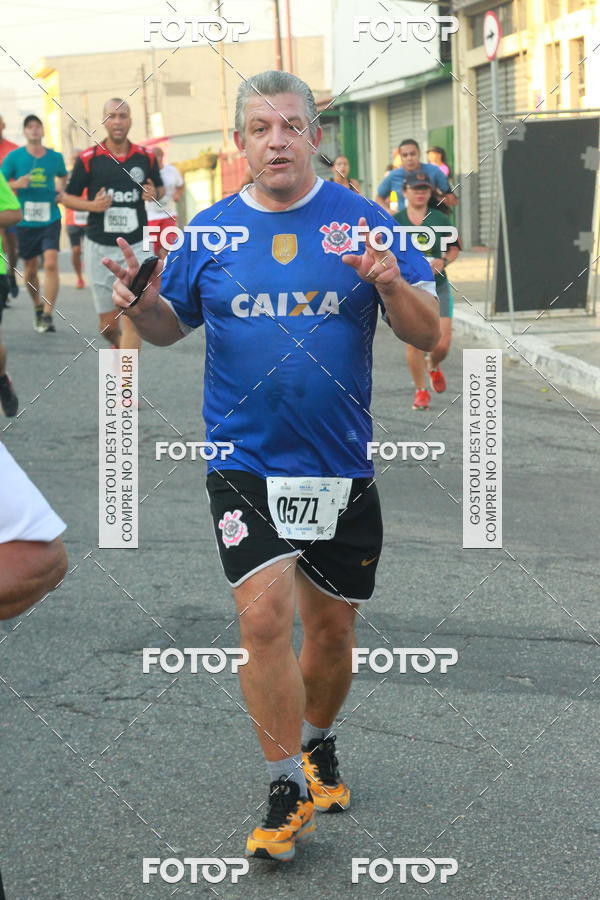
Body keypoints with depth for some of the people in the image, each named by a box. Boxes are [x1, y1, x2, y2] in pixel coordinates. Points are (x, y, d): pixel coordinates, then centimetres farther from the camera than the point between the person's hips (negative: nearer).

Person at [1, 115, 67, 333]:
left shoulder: (55, 157, 5)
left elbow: (63, 176, 25)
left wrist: (61, 190, 5)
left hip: (50, 219, 0)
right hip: (25, 221, 0)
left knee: (51, 264, -17)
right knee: (30, 268, 10)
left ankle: (47, 316, -16)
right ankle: (38, 307, 35)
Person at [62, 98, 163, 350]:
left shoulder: (145, 157, 2)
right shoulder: (88, 158, -2)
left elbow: (160, 188, 18)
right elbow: (68, 197, 5)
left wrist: (154, 194, -6)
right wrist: (92, 205, -14)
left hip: (136, 246, 0)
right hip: (99, 247, 0)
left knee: (133, 319, -12)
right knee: (108, 325, 8)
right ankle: (120, 346, 42)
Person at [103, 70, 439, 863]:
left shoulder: (361, 221, -1)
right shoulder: (211, 231, 3)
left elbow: (427, 334, -3)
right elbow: (171, 327, 14)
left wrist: (393, 286, -24)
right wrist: (144, 305, -9)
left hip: (341, 468, 1)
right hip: (245, 463, 0)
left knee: (332, 628, 12)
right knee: (265, 617, -15)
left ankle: (318, 747, 40)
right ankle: (289, 792, 0)